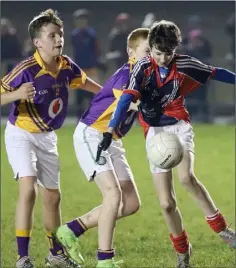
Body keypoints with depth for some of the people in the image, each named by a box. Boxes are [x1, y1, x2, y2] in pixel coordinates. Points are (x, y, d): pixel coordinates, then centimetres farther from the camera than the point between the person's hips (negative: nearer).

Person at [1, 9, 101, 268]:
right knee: (28, 189, -23)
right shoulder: (26, 70, -26)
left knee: (52, 196, 15)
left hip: (47, 137, 6)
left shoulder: (66, 66, -7)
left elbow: (83, 81, 17)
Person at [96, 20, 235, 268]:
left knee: (186, 176, -30)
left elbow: (214, 73, 7)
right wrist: (110, 132, -37)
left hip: (179, 126, 0)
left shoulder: (184, 65, -8)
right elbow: (127, 98, -26)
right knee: (166, 203, -3)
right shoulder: (143, 67, -14)